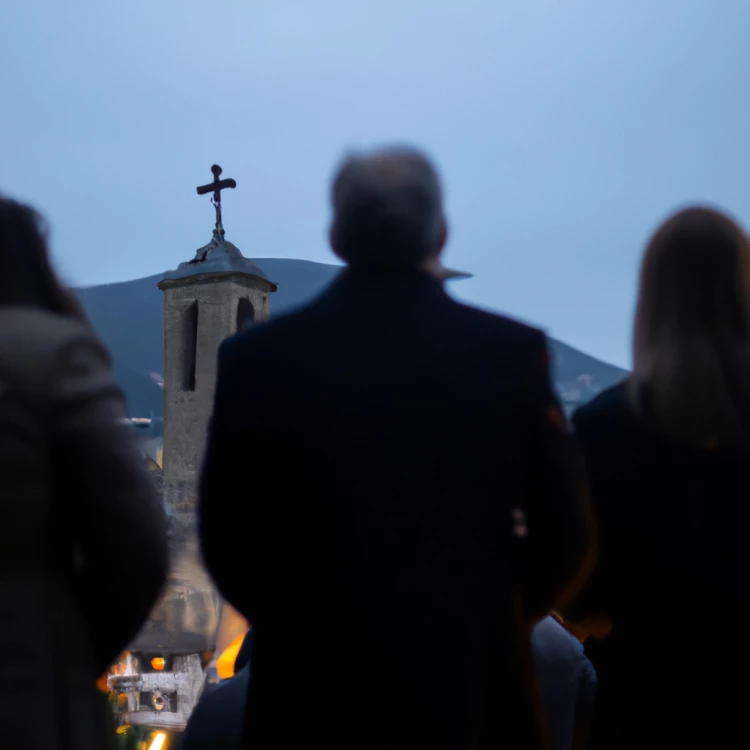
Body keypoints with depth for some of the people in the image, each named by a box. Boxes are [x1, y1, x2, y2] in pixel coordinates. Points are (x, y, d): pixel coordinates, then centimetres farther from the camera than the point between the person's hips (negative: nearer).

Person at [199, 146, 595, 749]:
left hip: (313, 692, 0)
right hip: (473, 689, 0)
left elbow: (224, 539, -2)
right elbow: (565, 534, -3)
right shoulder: (512, 350, -6)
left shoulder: (255, 357, -5)